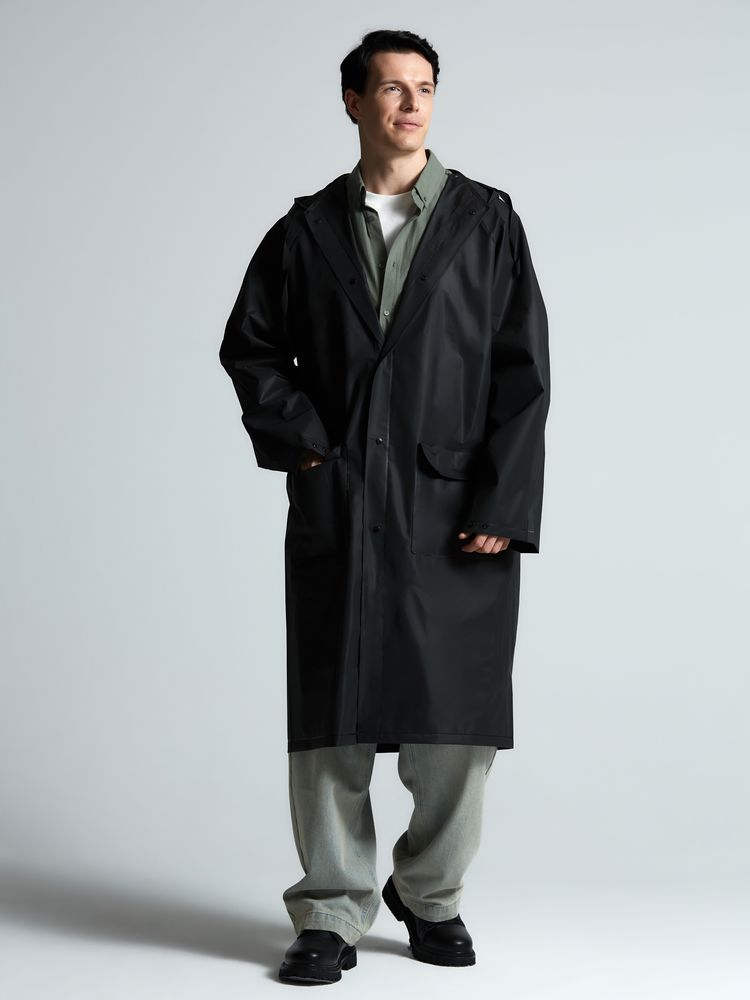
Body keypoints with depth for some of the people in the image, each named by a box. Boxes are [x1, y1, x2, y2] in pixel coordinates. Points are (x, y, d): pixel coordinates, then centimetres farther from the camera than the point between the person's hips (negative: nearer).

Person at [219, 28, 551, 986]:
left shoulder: (487, 221, 5)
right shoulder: (307, 228, 10)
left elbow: (523, 372, 0)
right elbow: (249, 347, 15)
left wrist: (502, 505, -7)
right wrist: (300, 437, 0)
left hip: (457, 510, 0)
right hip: (337, 507, 1)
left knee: (458, 725, 3)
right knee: (331, 723, 1)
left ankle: (430, 896, 24)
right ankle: (330, 917, 13)